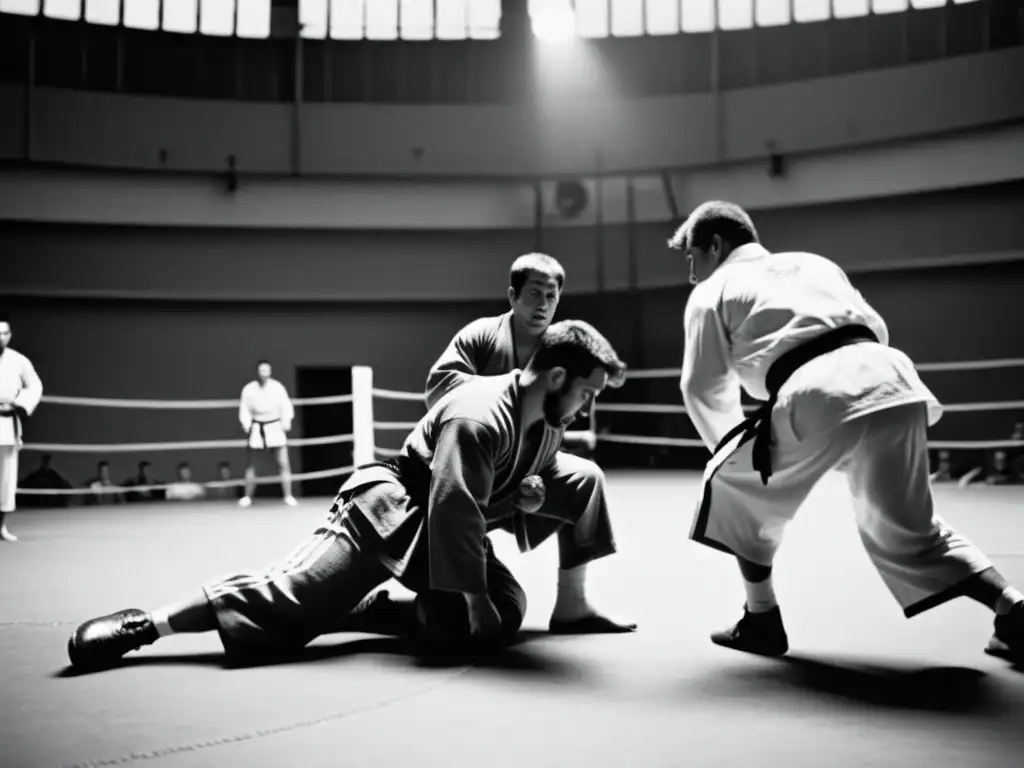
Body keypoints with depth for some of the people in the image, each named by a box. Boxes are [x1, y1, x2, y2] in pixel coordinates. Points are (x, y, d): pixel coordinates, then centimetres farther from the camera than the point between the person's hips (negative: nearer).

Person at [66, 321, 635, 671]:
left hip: (437, 531, 9)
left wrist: (523, 501, -4)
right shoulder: (477, 416, -28)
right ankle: (140, 626, -15)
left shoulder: (550, 425, 2)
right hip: (385, 516, -9)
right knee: (287, 595, -20)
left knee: (507, 612, -8)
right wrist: (470, 616, -25)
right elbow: (456, 519, -30)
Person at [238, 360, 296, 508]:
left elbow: (285, 406, -1)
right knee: (250, 464, 8)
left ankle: (288, 496, 0)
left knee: (284, 463, -6)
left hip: (275, 427, -1)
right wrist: (247, 425, -18)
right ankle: (247, 497, 19)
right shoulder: (248, 389, -5)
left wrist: (286, 422, -16)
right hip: (256, 428, 1)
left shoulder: (278, 387, -6)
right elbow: (244, 409, -2)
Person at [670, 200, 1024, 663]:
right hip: (890, 379, 6)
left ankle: (762, 620, 20)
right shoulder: (813, 262, 33)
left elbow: (703, 388, 18)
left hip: (819, 397, -6)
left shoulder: (712, 292, 19)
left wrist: (730, 447, 32)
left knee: (732, 484, 20)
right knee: (907, 530, 23)